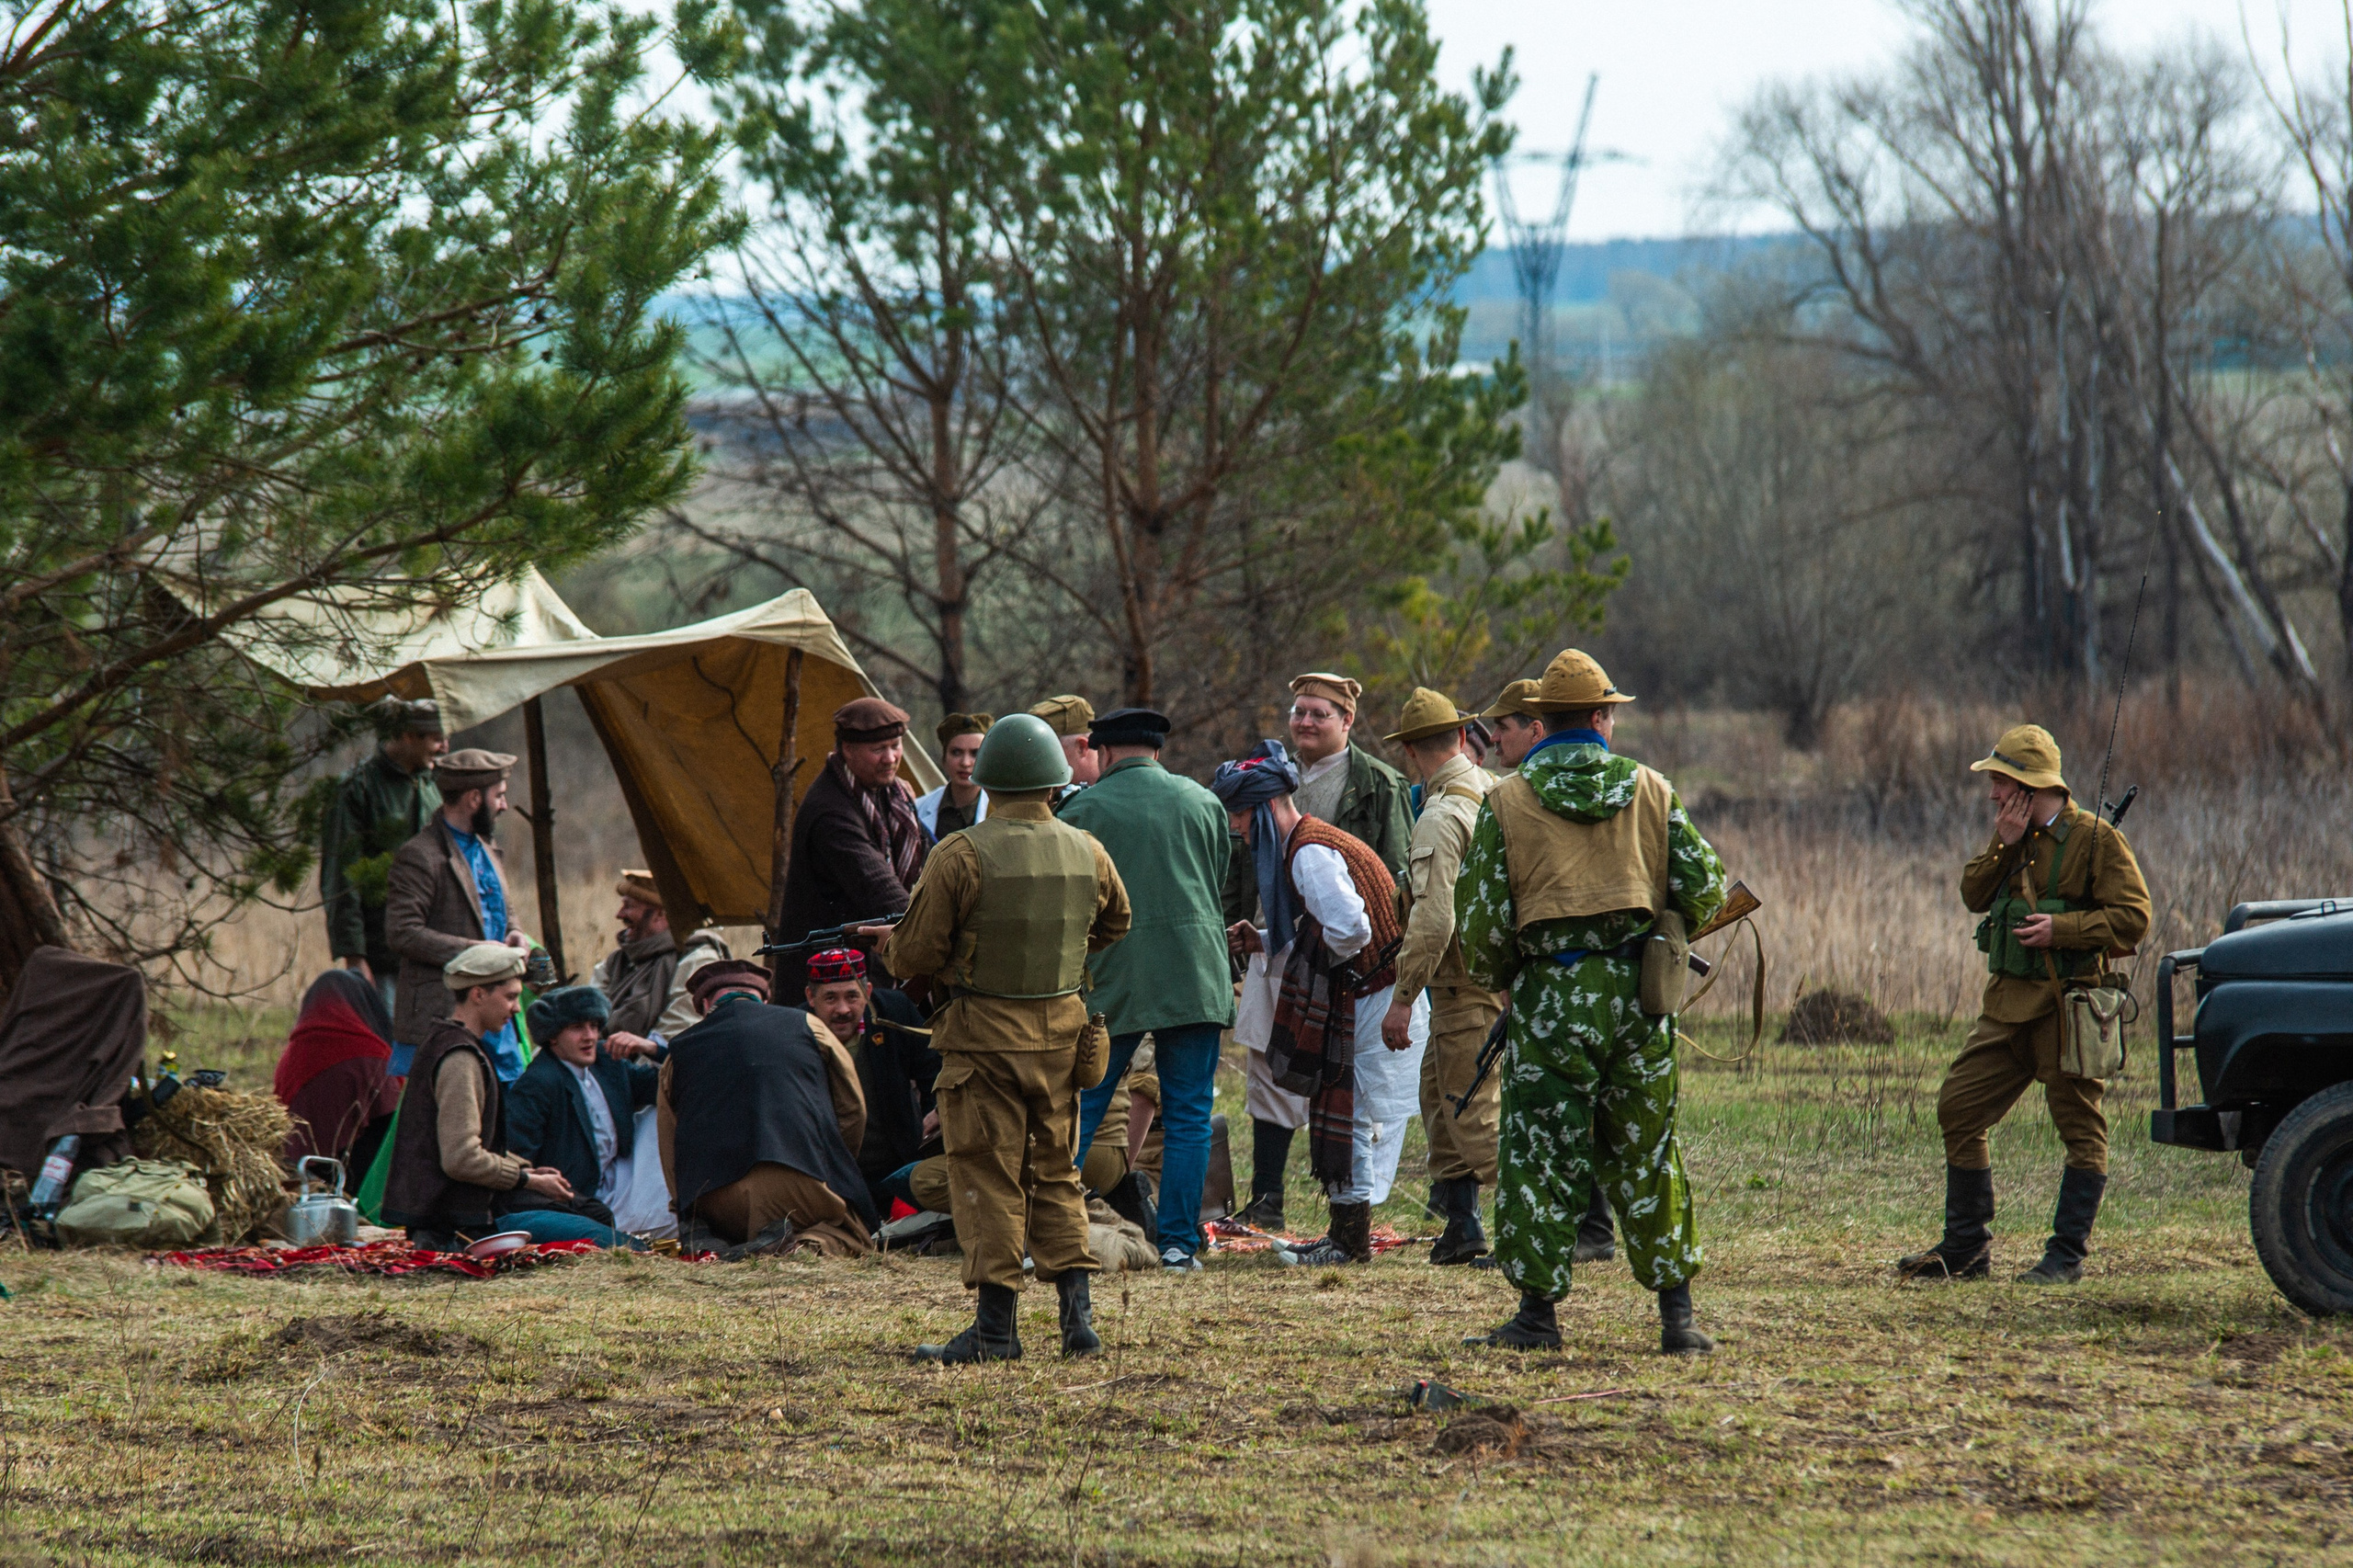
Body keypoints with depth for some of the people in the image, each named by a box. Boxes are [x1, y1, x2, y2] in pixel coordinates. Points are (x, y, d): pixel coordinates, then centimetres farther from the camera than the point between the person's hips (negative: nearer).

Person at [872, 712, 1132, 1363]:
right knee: (1056, 1174, 15)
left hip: (985, 1036, -4)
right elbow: (1113, 926, 21)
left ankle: (996, 1327, 1)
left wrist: (889, 949, 13)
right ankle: (1078, 1319, 9)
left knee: (989, 1180, 2)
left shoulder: (961, 857, -14)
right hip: (1062, 1034, 4)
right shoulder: (1088, 854, 1)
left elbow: (915, 955, -10)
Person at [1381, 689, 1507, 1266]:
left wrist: (1402, 998, -20)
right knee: (1439, 1092, 20)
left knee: (1473, 1113, -7)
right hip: (1509, 970, 9)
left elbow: (1434, 920, -23)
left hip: (1469, 985, -9)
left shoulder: (1441, 818, -17)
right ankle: (1460, 1224, 22)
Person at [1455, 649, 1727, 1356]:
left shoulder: (1508, 802, 0)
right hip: (1638, 993, 2)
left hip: (1551, 997, -2)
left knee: (1540, 1156, 4)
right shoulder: (1651, 792, 6)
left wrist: (1492, 976, 18)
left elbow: (1481, 918, -2)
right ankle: (1677, 1315, 10)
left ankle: (1539, 1314, 4)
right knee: (1646, 1155, 10)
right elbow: (1703, 888, 5)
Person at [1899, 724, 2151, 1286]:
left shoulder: (2095, 838, -8)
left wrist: (2061, 929, -19)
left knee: (2080, 1129, -1)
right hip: (2008, 1002, 7)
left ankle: (2066, 1256, 4)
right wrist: (2005, 845, -5)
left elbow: (2133, 918, -12)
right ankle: (1965, 1249, 13)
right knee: (1958, 1109, 5)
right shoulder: (2012, 835, 14)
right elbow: (1974, 896, 7)